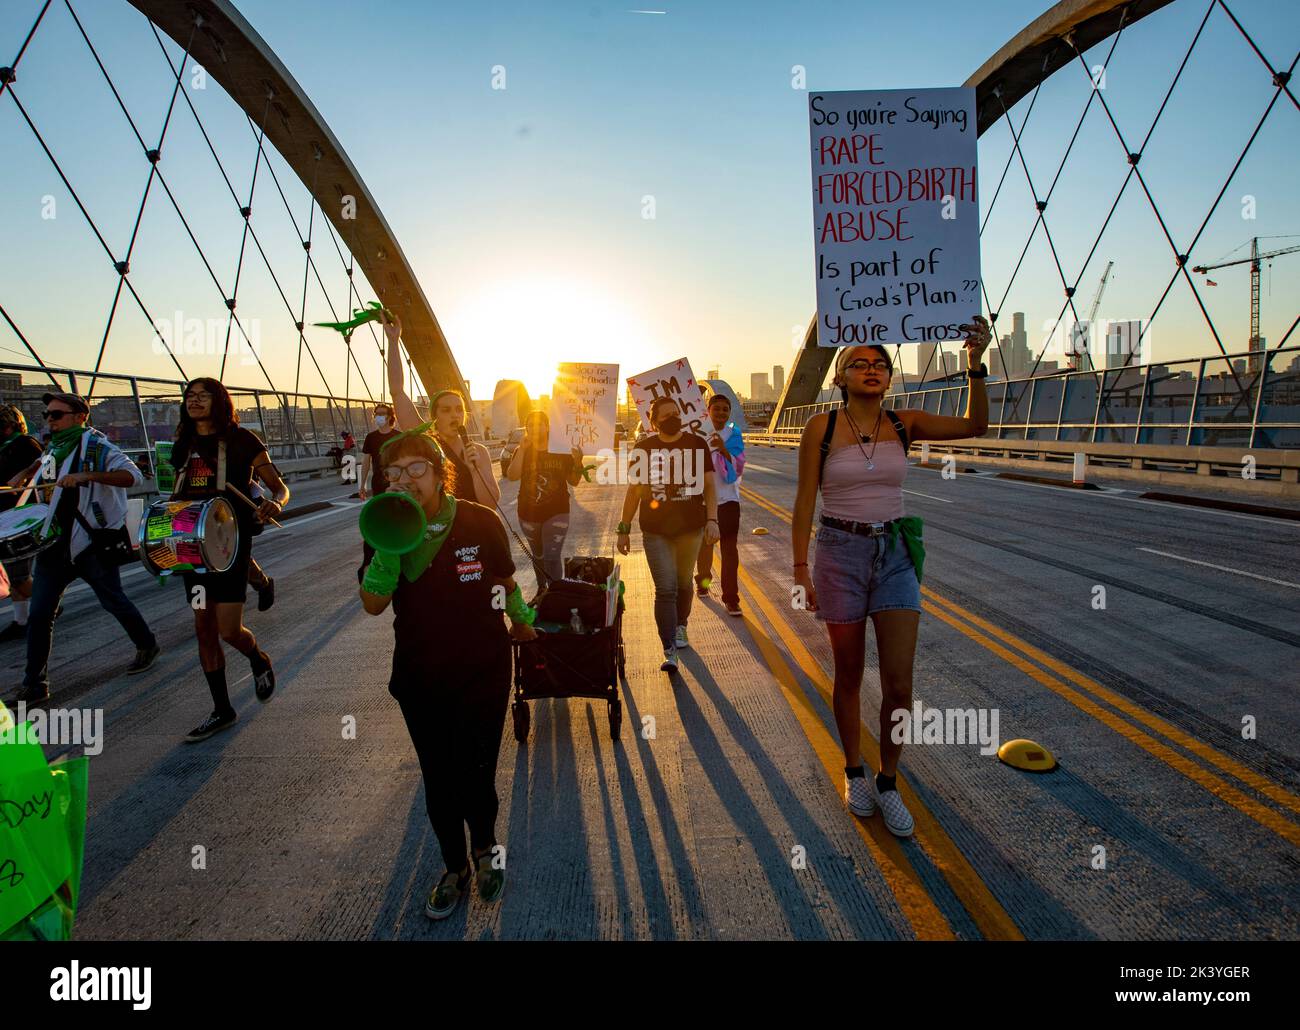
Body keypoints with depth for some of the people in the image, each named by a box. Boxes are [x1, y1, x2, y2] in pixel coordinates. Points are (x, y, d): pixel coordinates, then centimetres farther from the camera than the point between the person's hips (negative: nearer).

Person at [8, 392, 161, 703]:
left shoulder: (96, 447, -12)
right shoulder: (53, 448, 11)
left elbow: (133, 475, -28)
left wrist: (88, 475, -38)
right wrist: (24, 474, 19)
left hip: (93, 541, -6)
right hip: (55, 543, 6)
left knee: (113, 601, 8)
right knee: (39, 614, 2)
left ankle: (147, 646, 33)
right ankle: (34, 685, 10)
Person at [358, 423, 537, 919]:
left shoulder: (481, 523, -12)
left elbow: (506, 580, 4)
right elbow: (373, 604, -14)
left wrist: (522, 618, 16)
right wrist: (389, 545, -26)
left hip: (482, 675, -2)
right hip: (419, 680, 3)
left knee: (475, 779, 2)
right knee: (438, 782, 15)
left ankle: (485, 847, 37)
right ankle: (455, 867, 40)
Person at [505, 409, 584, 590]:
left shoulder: (561, 450, -3)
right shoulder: (522, 451, 0)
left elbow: (574, 481, 1)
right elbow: (512, 476, -16)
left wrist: (578, 462, -18)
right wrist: (522, 449, -22)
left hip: (556, 512, -3)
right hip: (528, 514, 3)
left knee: (553, 556, -14)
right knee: (537, 555, 18)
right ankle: (541, 589, 36)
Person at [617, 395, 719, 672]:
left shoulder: (697, 444, 1)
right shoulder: (643, 448, 1)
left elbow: (709, 485, 1)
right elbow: (633, 490, 6)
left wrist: (712, 519, -10)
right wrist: (624, 529, 5)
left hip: (690, 527, 1)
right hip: (656, 530, -1)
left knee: (683, 583, 16)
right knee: (665, 589, -8)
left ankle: (680, 626, 41)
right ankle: (670, 652, -7)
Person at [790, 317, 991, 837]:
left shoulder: (904, 423, 2)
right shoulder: (822, 427, -6)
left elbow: (974, 424, -9)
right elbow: (804, 501, -4)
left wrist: (975, 363, -22)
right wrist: (800, 569, -7)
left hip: (895, 554, 2)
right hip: (840, 553, -2)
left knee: (899, 682, -1)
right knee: (850, 676, 10)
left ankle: (888, 783, 21)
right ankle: (854, 772, 32)